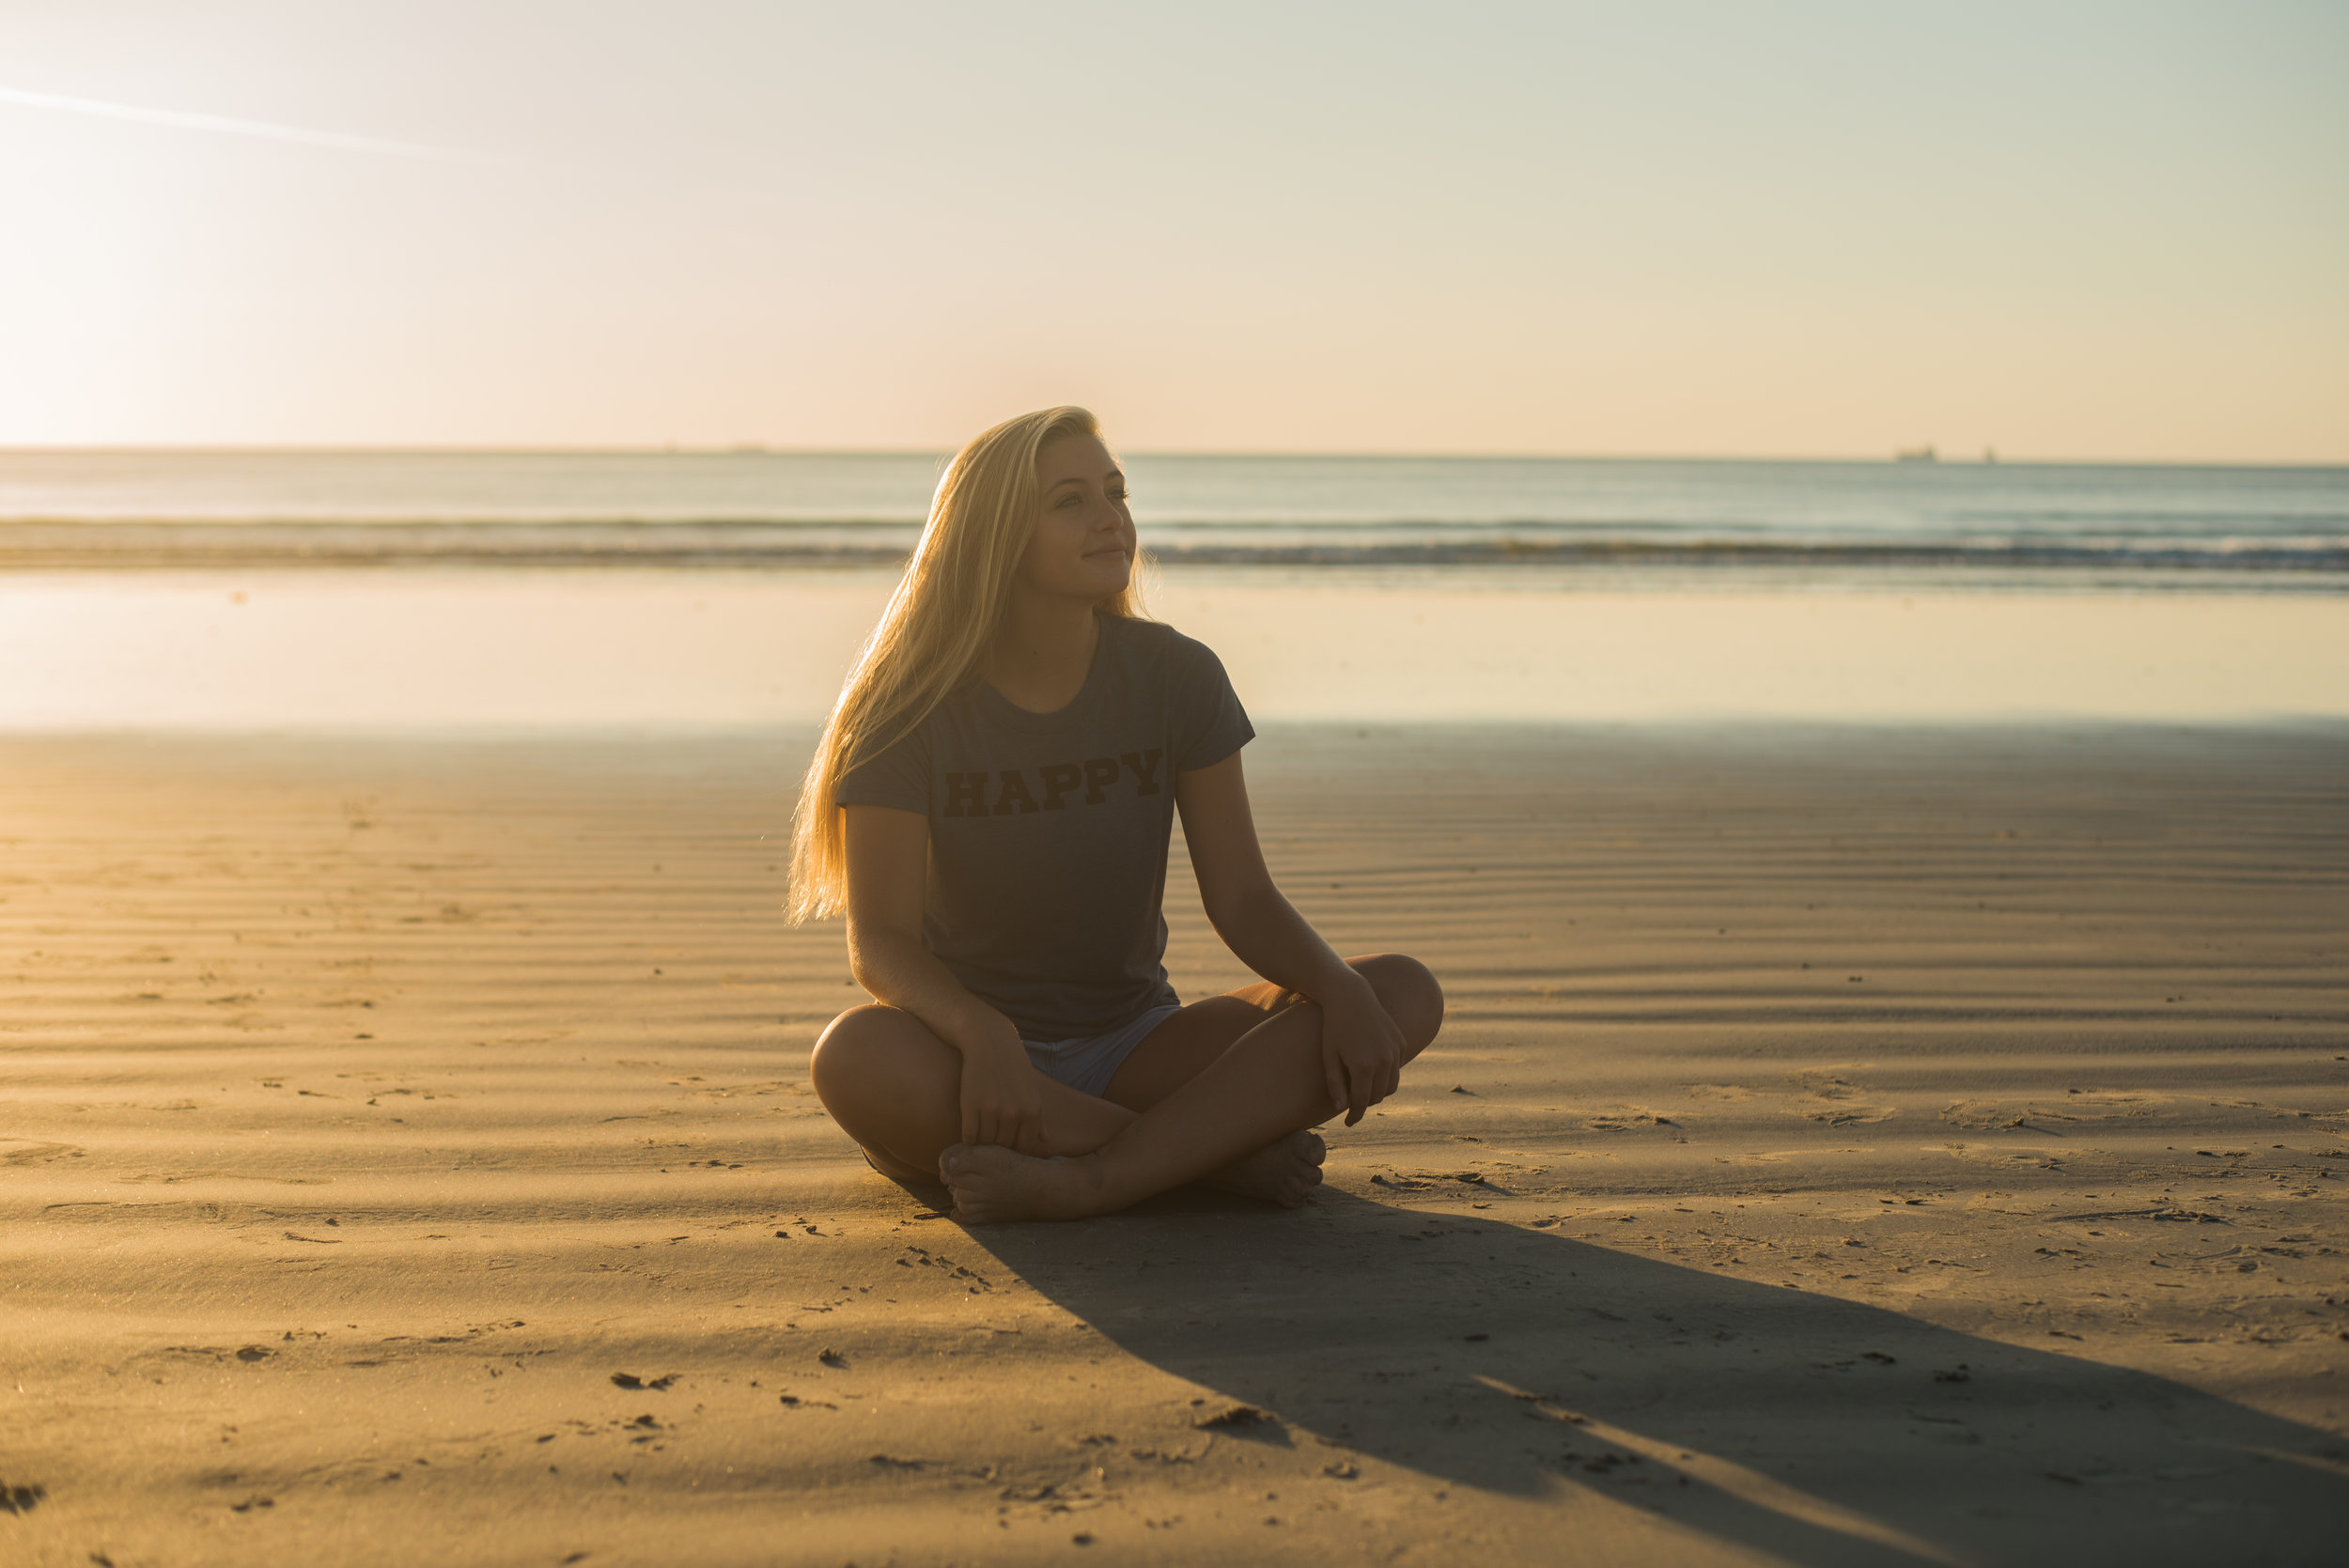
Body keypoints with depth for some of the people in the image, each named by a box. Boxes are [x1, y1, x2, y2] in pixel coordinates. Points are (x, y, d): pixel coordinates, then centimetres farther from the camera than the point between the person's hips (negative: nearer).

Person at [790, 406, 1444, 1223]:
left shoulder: (1174, 677, -2)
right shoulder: (914, 706, -10)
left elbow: (1242, 899, -3)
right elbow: (881, 941, -17)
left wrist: (1343, 992, -24)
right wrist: (983, 1033, -39)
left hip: (1133, 1047, 3)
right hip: (972, 1051, -2)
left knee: (1405, 992, -17)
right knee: (855, 1056, -39)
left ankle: (1087, 1180, -31)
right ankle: (1228, 1148, -23)